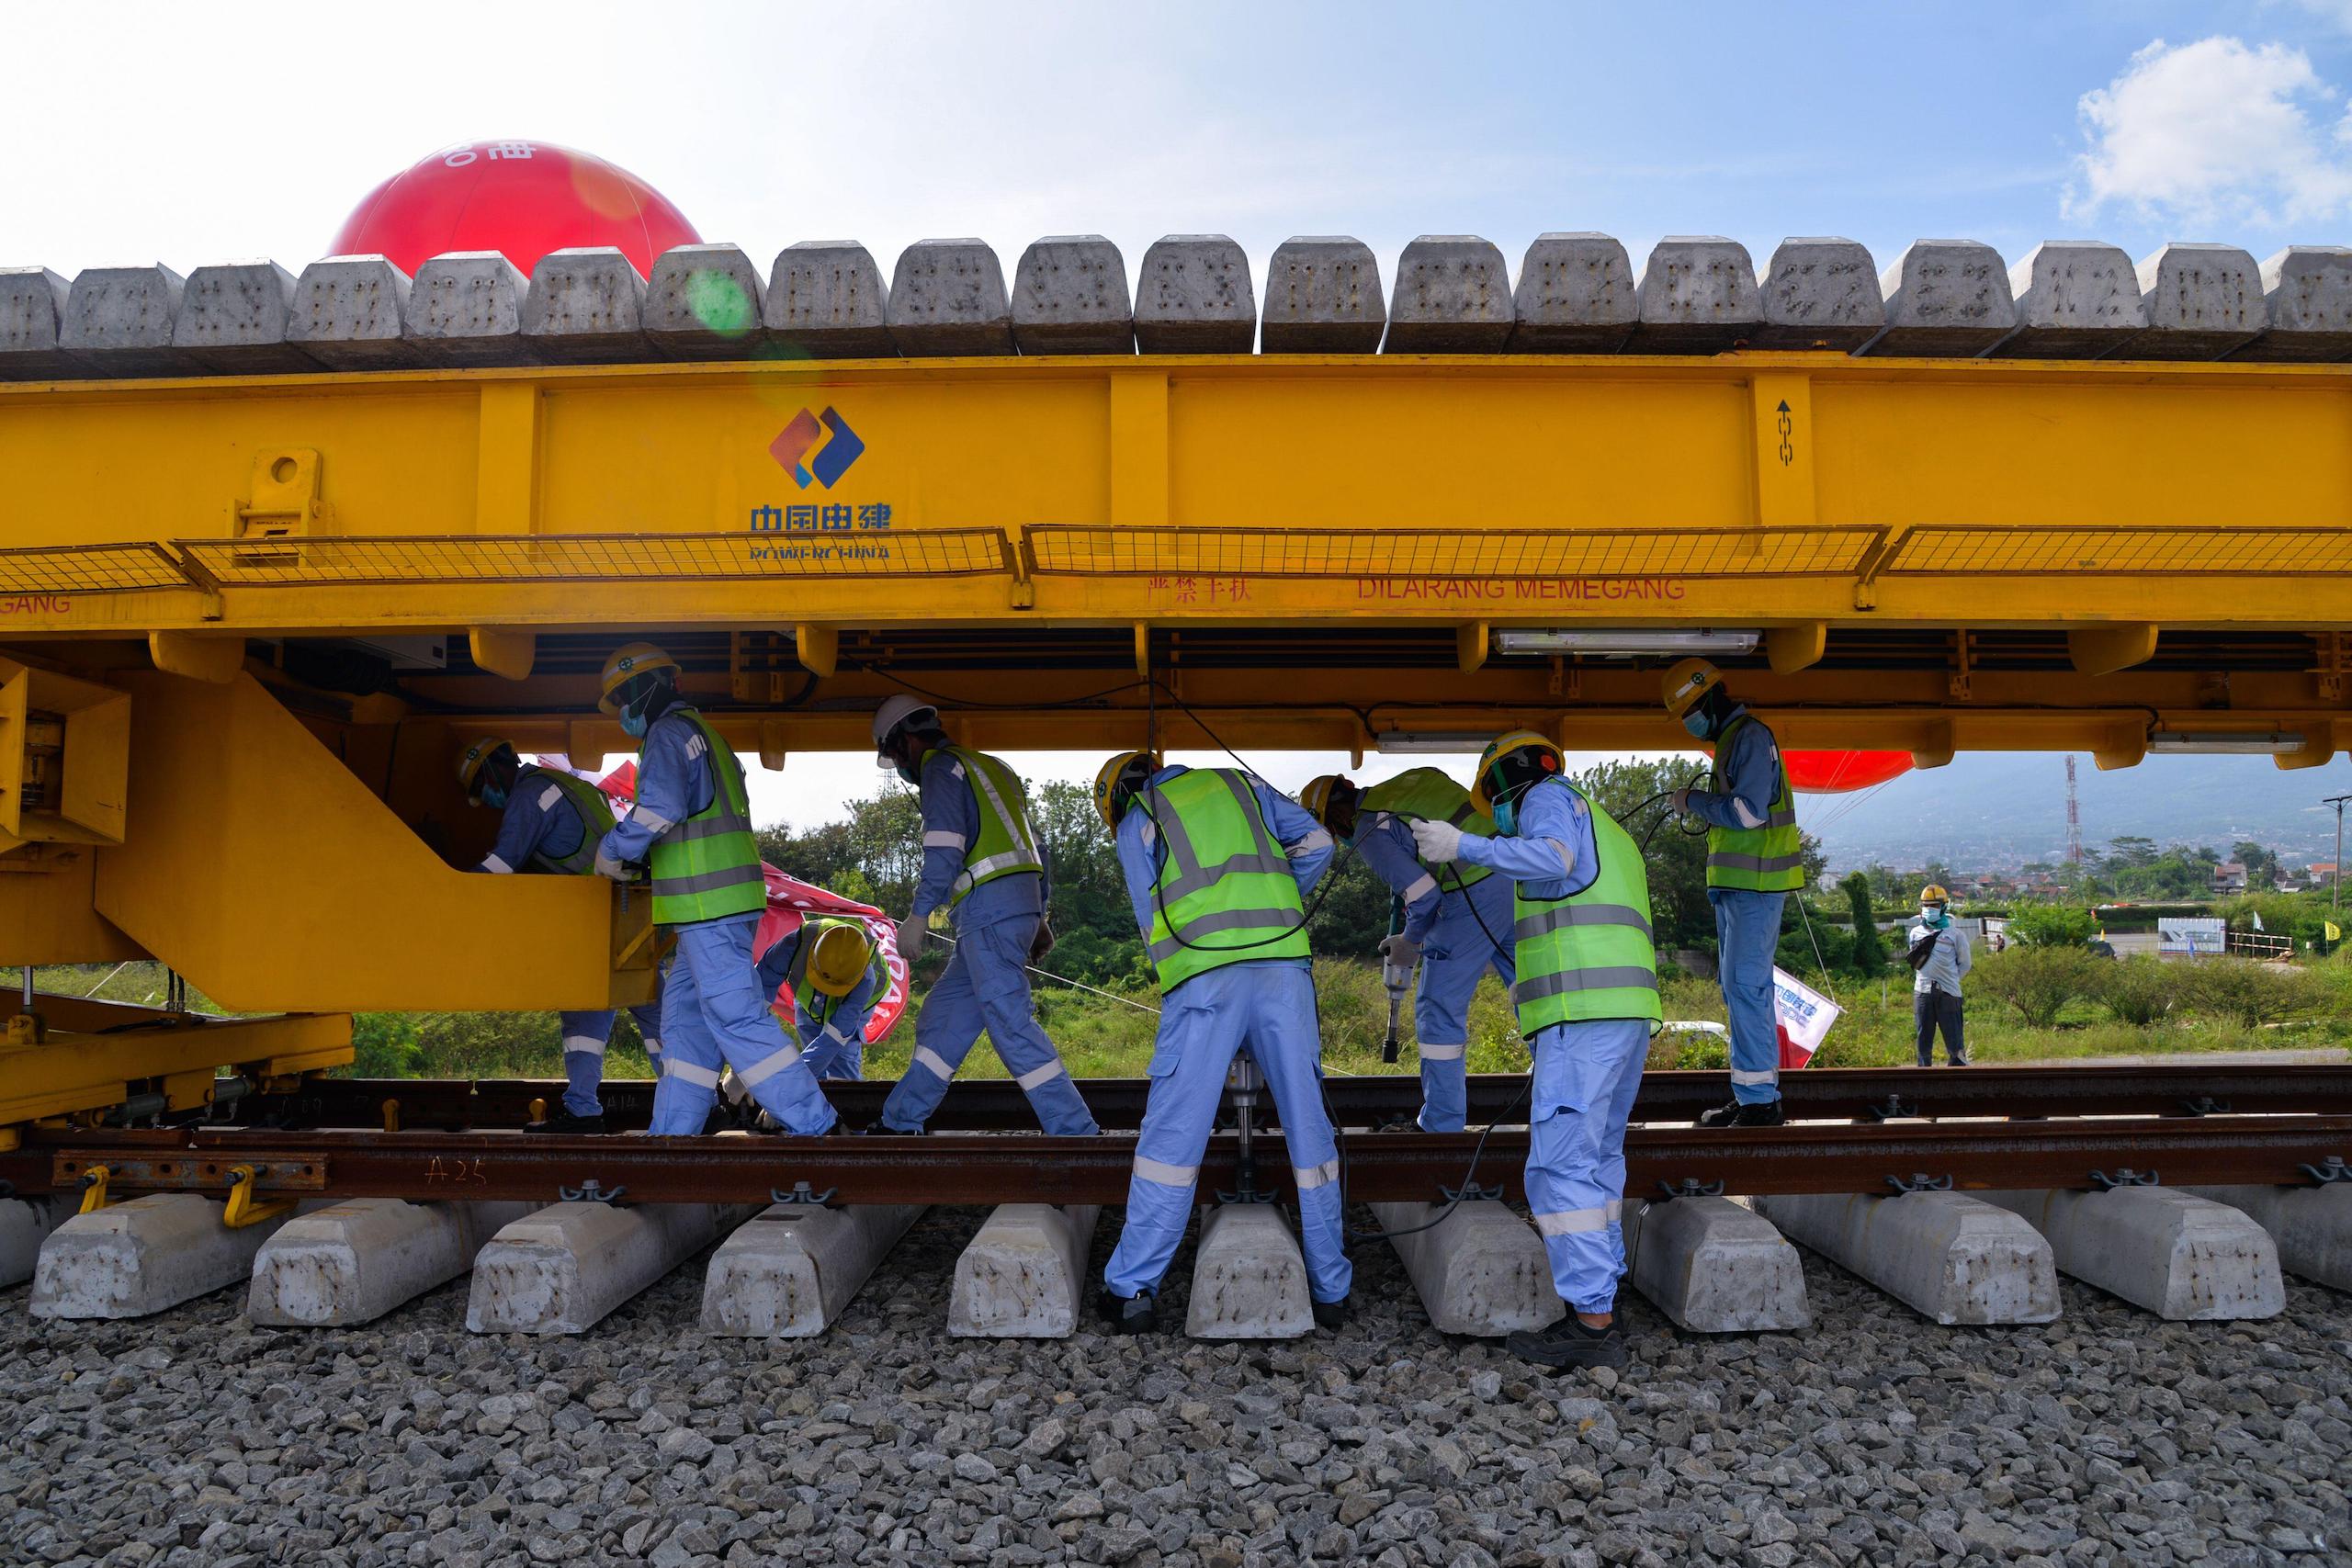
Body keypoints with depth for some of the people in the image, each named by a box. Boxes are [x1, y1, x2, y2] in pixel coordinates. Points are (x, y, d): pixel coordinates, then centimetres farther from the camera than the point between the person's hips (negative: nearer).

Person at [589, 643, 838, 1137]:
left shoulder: (668, 733, -7)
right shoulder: (703, 735, 25)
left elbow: (659, 809, -21)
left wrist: (612, 854, -7)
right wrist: (642, 864, 22)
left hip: (710, 907, -10)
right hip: (725, 903, 10)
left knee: (734, 1014, -10)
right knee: (684, 1012, 13)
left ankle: (814, 1124, -11)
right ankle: (672, 1133, 16)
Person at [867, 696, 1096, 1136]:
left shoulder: (940, 766, -2)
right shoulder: (990, 766, 25)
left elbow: (945, 847, -15)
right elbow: (1033, 843, 24)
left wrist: (919, 915, -13)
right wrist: (1038, 915, 26)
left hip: (988, 906, -10)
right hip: (1021, 902, 10)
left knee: (1010, 1022, -11)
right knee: (942, 1016, 14)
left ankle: (1076, 1131, -13)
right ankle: (898, 1124, 21)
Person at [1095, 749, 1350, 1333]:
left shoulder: (1134, 823, 15)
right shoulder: (1239, 783, 23)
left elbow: (1152, 922, 12)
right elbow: (1316, 842, 17)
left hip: (1202, 978, -2)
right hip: (1284, 964, 3)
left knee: (1172, 1135, 2)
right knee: (1308, 1126, 9)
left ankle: (1133, 1288, 5)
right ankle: (1330, 1289, 15)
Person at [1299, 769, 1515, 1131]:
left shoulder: (1368, 831, -3)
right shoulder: (1417, 777, 19)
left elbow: (1424, 894, -11)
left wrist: (1409, 943, 8)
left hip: (1472, 896, -8)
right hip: (1516, 879, 8)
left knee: (1438, 1010, 4)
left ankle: (1442, 1128, 8)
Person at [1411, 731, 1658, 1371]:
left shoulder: (1547, 797, 4)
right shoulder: (1610, 835, 32)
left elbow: (1553, 857, -20)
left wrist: (1463, 846, -21)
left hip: (1584, 1012, -10)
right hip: (1631, 1010, 10)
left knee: (1560, 1166, -11)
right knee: (1599, 1160, 16)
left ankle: (1591, 1325, -12)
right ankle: (1600, 1304, 18)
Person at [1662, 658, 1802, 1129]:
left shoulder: (1751, 736, -13)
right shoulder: (1731, 739, 19)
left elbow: (1748, 811, -21)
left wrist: (1693, 800, -10)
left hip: (1756, 883, -11)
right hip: (1736, 884, 11)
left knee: (1745, 985, -11)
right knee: (1739, 986, 13)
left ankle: (1760, 1101, -7)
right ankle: (1750, 1094, 20)